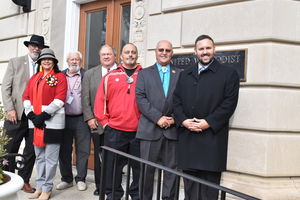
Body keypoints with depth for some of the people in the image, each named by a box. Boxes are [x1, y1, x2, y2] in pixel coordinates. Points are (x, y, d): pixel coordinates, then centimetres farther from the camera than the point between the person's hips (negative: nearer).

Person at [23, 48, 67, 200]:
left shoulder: (60, 77, 0)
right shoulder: (33, 78, 17)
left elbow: (59, 100, -10)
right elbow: (26, 98, 10)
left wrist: (43, 116, -15)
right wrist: (32, 116, -5)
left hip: (52, 122, -5)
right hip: (35, 122, 5)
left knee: (50, 157, -1)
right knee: (39, 157, 13)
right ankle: (39, 186, 24)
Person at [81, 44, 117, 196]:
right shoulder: (90, 74, 10)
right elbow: (85, 98, 7)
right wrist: (89, 118, -1)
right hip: (97, 123, 2)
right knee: (99, 155, 10)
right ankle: (100, 186, 23)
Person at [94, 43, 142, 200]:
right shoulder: (110, 76, 6)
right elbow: (100, 100, 5)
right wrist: (104, 121, 0)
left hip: (139, 131, 0)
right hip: (114, 130, 0)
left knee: (139, 166, 10)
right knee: (113, 165, 9)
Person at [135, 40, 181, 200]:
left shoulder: (180, 74, 12)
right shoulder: (144, 73, 11)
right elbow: (140, 98, -1)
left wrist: (175, 118, -9)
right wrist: (158, 118, -11)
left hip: (173, 129, 1)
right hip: (150, 128, -1)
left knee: (171, 168, 6)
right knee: (147, 168, 5)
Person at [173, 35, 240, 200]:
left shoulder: (229, 74, 4)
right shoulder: (185, 75, 18)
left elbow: (229, 103, -5)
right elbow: (177, 100, 12)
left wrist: (209, 122, -13)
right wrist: (183, 120, -6)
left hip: (212, 136, -4)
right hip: (187, 137, 4)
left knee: (209, 179, 0)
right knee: (190, 179, 10)